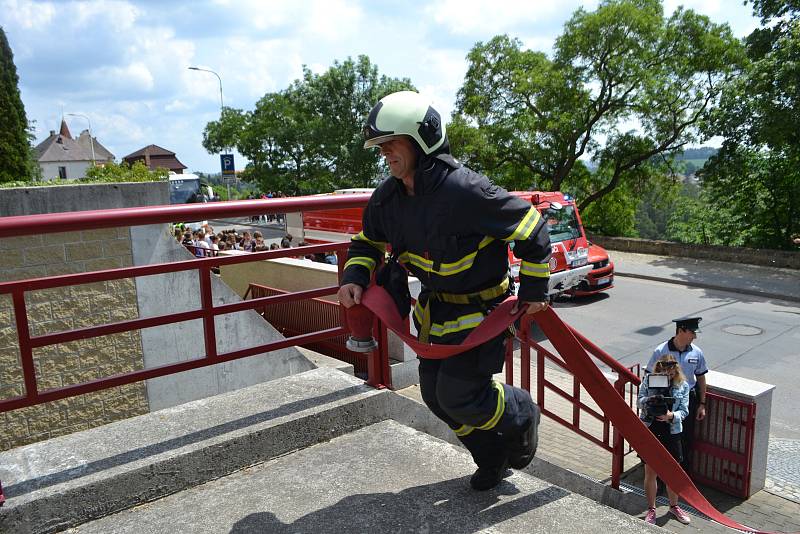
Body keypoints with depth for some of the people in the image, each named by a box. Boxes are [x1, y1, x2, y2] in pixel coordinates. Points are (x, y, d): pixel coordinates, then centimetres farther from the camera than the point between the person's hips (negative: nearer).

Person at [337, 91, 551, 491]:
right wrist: (354, 277, -7)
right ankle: (493, 458, 37)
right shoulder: (387, 198, -6)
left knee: (459, 395, -8)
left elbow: (531, 229, -18)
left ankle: (521, 416, 26)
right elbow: (368, 241, 12)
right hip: (434, 310, 8)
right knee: (435, 396, 13)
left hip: (480, 311, -7)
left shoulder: (465, 191, -29)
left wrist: (533, 290, -10)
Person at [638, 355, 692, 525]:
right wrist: (649, 400, -30)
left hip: (671, 433, 1)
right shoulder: (648, 382, -6)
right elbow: (640, 402, -8)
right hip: (649, 431, -1)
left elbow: (684, 411, -5)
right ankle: (651, 509, 25)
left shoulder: (683, 385, -3)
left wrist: (671, 415, -25)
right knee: (650, 473, 7)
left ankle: (674, 506, 38)